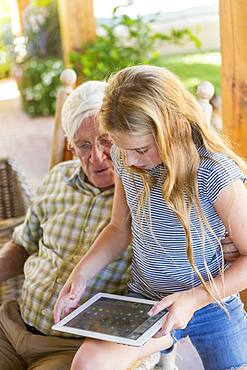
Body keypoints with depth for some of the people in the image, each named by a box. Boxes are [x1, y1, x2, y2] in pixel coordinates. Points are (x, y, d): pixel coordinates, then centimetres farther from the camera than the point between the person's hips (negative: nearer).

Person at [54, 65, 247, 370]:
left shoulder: (214, 173, -23)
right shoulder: (124, 158, -6)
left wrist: (195, 298, -24)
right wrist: (80, 274, -5)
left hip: (213, 304, -2)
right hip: (143, 298, 3)